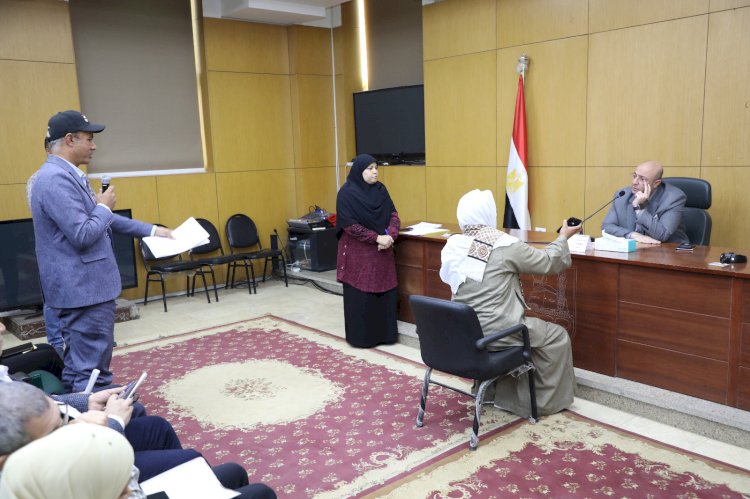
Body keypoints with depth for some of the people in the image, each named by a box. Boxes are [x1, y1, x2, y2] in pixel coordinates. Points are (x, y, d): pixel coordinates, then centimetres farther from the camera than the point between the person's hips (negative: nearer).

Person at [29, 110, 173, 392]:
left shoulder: (68, 175, 15)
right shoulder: (56, 179, -19)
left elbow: (104, 220, 23)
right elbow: (83, 235, -26)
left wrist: (152, 231, 22)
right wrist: (103, 206, -9)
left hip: (83, 286, 11)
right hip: (83, 289, -11)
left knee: (80, 366, 17)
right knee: (92, 369, -4)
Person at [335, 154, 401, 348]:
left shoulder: (380, 189, 7)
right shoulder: (347, 193, -11)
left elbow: (393, 215, 5)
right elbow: (349, 225, -17)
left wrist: (390, 235, -14)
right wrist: (377, 238, -19)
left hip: (382, 252, 6)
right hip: (358, 252, -5)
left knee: (385, 292, 8)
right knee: (361, 294, 1)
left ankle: (385, 333, 21)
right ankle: (360, 336, 13)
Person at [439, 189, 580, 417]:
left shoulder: (452, 245, -2)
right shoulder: (505, 245, -15)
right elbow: (551, 262, -4)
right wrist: (563, 237, 16)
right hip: (493, 334, -6)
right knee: (557, 336, 14)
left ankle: (489, 389, 42)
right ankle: (546, 401, 25)